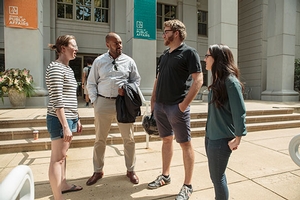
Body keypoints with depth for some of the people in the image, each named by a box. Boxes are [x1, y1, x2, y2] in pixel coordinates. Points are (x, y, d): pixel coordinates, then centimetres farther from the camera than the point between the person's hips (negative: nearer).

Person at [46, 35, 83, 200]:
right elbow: (57, 100, -19)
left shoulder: (68, 69, 15)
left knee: (63, 155, 19)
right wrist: (65, 125, -22)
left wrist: (76, 119, 18)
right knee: (57, 158, -1)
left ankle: (63, 185, 35)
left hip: (69, 118, 9)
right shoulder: (55, 68, -13)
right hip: (60, 119, -9)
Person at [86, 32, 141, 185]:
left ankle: (130, 170, 25)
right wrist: (94, 101, -2)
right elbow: (91, 83, 7)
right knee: (100, 139, 10)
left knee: (128, 138, 6)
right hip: (103, 103, 1)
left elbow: (136, 80, 10)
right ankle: (98, 171, 29)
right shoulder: (99, 61, 5)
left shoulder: (129, 61, 5)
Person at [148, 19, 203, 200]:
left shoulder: (189, 52, -6)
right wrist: (153, 100, 11)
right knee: (166, 140, 17)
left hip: (177, 106, -7)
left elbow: (198, 80, -13)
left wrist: (184, 104, -17)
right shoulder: (165, 54, 15)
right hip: (160, 105, 7)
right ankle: (165, 176, 33)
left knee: (185, 144, 3)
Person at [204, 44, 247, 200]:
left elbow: (239, 111, -18)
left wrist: (237, 138, -16)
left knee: (217, 177, 7)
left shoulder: (230, 81, -17)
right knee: (216, 176, 20)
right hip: (210, 136, 8)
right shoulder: (217, 80, 9)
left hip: (222, 139, -8)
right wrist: (209, 133, 15)